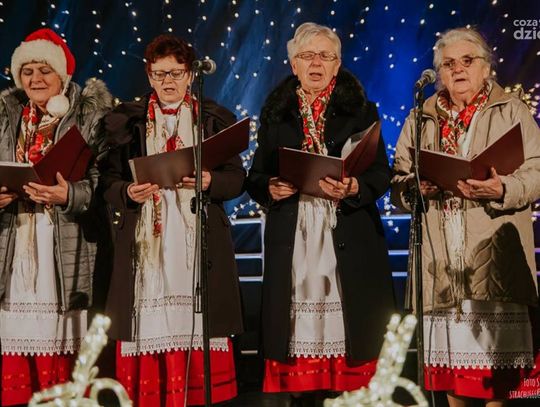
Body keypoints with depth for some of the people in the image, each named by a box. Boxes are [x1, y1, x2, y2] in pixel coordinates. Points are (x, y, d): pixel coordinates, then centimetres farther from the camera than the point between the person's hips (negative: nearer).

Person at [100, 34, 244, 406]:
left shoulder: (216, 118, 10)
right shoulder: (125, 120, 10)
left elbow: (237, 178, 5)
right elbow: (109, 180, 5)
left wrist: (210, 182, -15)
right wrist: (128, 193, -16)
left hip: (199, 240, 0)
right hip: (145, 240, 0)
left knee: (199, 324, -4)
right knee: (149, 325, -3)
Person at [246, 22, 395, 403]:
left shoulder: (362, 110, 7)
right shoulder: (275, 113, 12)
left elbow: (381, 174, 2)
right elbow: (256, 178, 12)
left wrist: (354, 188, -18)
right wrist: (272, 188, -10)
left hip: (348, 239, -1)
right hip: (292, 241, 1)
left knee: (349, 335, -3)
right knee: (297, 331, -1)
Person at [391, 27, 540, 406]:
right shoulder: (420, 119, 18)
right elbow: (398, 182, 13)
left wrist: (502, 190, -20)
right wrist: (416, 188, -10)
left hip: (493, 255, -2)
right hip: (441, 258, 3)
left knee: (495, 345, -4)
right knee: (450, 346, 4)